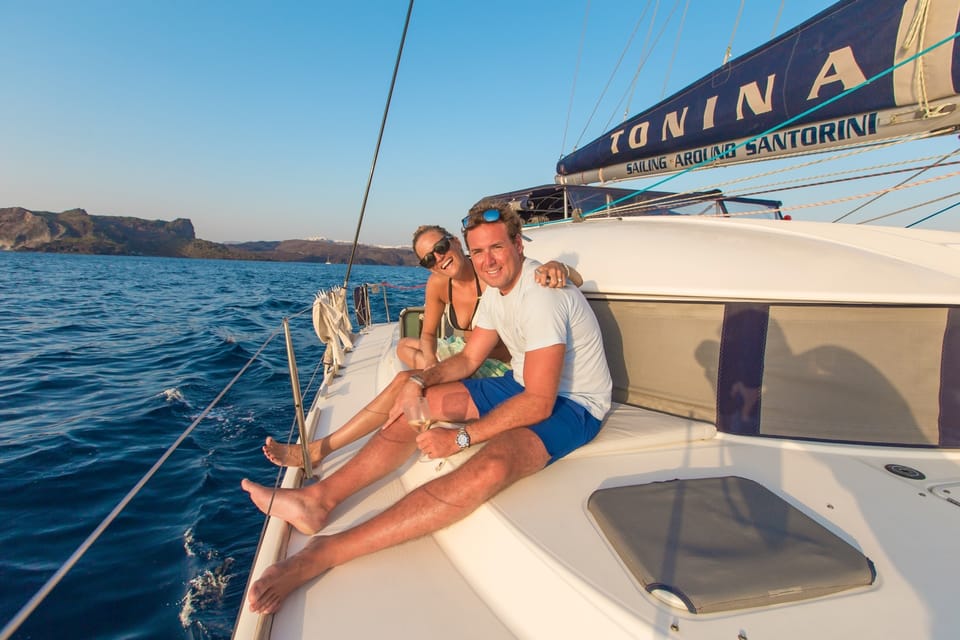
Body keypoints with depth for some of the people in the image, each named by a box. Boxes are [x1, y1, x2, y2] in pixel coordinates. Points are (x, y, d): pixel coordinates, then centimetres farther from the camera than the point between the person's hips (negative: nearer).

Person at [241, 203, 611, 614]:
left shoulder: (540, 295, -25)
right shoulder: (496, 290, 5)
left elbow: (539, 404, -28)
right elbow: (468, 358, 11)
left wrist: (461, 437, -25)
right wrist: (420, 381, -7)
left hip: (573, 404, -9)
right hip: (524, 384, 9)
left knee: (490, 467, -36)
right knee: (427, 403, -6)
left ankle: (327, 552, -36)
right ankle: (320, 498, -10)